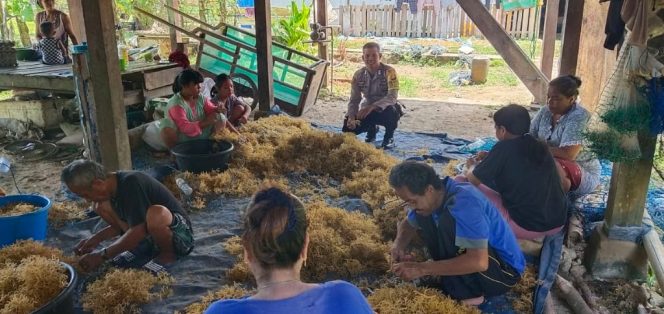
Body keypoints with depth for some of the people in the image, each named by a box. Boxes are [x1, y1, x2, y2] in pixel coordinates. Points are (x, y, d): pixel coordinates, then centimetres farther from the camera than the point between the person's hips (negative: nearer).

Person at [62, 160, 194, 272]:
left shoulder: (130, 183, -27)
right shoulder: (114, 184, -1)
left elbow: (138, 232, -29)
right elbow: (125, 222, 15)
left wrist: (102, 255, -20)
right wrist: (97, 238, 2)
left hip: (179, 235, -8)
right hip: (151, 230, 8)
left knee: (156, 214, -42)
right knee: (101, 206, 2)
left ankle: (168, 253, -11)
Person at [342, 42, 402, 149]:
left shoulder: (389, 71, -21)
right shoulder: (358, 75, -7)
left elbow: (392, 97, -32)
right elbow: (354, 100, -7)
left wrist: (372, 107, -47)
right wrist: (351, 117, -27)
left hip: (386, 109, -4)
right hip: (368, 111, 4)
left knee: (391, 112, -39)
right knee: (348, 127, -15)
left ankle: (389, 137, -6)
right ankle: (371, 130, 19)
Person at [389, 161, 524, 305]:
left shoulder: (464, 202, -31)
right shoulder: (434, 195, -7)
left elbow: (479, 262, -38)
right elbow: (408, 223, 12)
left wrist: (422, 269, -33)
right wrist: (398, 245, -11)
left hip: (505, 270, -8)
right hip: (472, 260, 8)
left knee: (448, 223, -32)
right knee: (421, 217, -3)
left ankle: (466, 292, -14)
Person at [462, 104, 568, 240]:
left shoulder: (504, 148, -10)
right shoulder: (540, 146, 8)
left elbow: (472, 179, -1)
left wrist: (472, 167, 25)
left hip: (525, 227, -7)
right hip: (559, 223, 7)